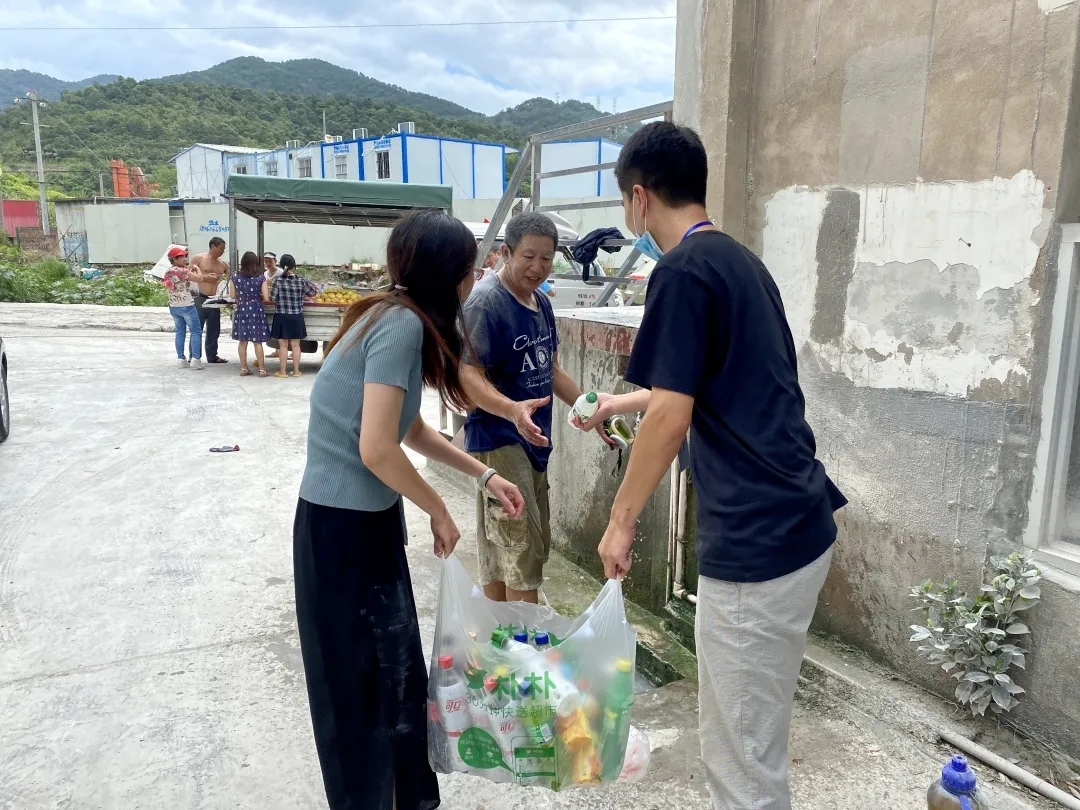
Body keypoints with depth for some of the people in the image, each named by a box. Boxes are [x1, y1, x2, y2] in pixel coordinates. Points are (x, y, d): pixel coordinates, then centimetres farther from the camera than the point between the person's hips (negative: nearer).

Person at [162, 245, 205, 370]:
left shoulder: (167, 272, 6)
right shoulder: (182, 271, -17)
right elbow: (200, 279, -16)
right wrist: (197, 269, 3)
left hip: (173, 307, 8)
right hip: (187, 306, -7)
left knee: (180, 332, 13)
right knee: (196, 331, 0)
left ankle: (181, 359, 13)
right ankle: (195, 359, -5)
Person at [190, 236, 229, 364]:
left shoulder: (223, 265, 12)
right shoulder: (198, 258, -2)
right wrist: (204, 277, -16)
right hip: (200, 299, -6)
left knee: (214, 330, 10)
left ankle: (212, 356, 20)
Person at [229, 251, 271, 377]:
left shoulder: (235, 278, -2)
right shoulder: (261, 278, -9)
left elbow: (232, 296, 3)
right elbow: (265, 298, -9)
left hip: (241, 310, 2)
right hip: (256, 310, -2)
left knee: (243, 341, 10)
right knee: (258, 342, 3)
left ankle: (243, 368, 15)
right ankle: (261, 369, 5)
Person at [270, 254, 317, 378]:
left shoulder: (278, 280, -10)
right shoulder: (301, 280, -6)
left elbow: (272, 298, -9)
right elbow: (314, 292, 2)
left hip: (281, 316, -1)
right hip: (296, 317, 1)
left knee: (284, 345, 6)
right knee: (295, 345, 10)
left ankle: (282, 371, 12)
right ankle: (296, 370, 17)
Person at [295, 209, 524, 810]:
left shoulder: (399, 319, 7)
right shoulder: (402, 324, -21)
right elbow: (377, 450, -26)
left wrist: (485, 476, 16)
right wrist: (439, 511, -11)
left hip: (369, 521, 9)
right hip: (343, 528, -9)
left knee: (399, 675, 19)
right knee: (361, 687, 9)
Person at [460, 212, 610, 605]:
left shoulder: (541, 303, 10)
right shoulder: (485, 303, -16)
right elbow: (469, 375, -23)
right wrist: (513, 410, -39)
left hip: (533, 441, 8)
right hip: (498, 440, -8)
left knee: (499, 551, 16)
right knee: (522, 551, -7)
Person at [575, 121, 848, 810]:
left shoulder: (682, 271, -13)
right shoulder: (740, 260, 16)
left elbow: (671, 418, -17)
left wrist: (622, 519, -4)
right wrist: (628, 402, 41)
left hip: (757, 545, -9)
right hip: (802, 528, 9)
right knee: (753, 740, 24)